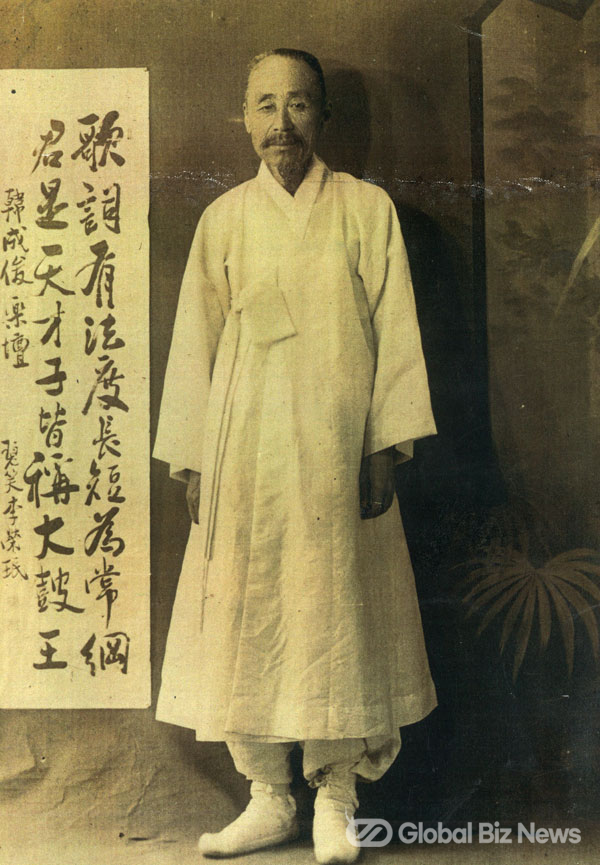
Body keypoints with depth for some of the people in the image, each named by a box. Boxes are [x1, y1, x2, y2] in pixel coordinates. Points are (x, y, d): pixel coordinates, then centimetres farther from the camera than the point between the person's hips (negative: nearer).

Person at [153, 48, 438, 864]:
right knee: (247, 617, 3)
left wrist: (385, 445, -8)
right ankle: (269, 798, 17)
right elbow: (195, 342, 8)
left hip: (337, 451, -2)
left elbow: (395, 333, 1)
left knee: (335, 617, 2)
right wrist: (192, 461, 2)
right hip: (245, 452, 2)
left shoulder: (367, 209, 5)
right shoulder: (223, 219, 9)